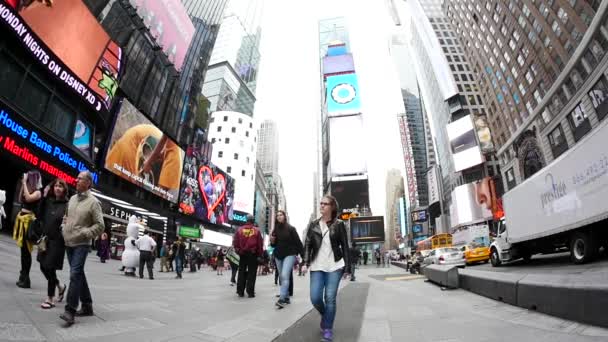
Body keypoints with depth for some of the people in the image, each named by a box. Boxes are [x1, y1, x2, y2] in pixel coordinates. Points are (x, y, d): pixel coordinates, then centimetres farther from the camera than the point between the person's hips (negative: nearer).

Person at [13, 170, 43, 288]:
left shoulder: (38, 192, -11)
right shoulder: (28, 189, 12)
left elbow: (28, 198, -26)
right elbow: (21, 199, 20)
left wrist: (25, 183, -19)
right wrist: (23, 184, 10)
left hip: (29, 221, -9)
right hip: (22, 219, 9)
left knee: (26, 250, -5)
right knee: (23, 249, 14)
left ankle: (25, 278, 3)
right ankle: (23, 275, 24)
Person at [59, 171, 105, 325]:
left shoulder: (93, 202, -10)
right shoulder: (72, 198, 10)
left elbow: (100, 226, -11)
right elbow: (66, 217, 24)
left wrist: (84, 233, -19)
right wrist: (64, 228, 7)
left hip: (81, 244, -7)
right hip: (68, 243, 7)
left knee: (75, 275, -12)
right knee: (79, 274, 13)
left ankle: (70, 310, -7)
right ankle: (87, 306, 24)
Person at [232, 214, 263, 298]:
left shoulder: (239, 230, 1)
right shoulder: (256, 230, -4)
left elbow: (235, 243, 2)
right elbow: (260, 244, -3)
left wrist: (238, 251, 14)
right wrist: (260, 254, 6)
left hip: (242, 254, 2)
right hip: (253, 254, -2)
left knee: (241, 272, 13)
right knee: (252, 273, 4)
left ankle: (240, 291, 15)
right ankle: (250, 292, 2)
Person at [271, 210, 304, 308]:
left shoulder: (291, 228, -7)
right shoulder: (275, 230, 5)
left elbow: (298, 242, -7)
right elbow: (274, 245, 14)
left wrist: (303, 255, -10)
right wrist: (272, 241, -8)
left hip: (289, 255, -5)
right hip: (278, 256, 5)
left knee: (285, 276, -19)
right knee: (282, 277, 11)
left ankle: (281, 299, -19)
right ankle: (286, 298, 22)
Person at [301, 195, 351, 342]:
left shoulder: (339, 224, 0)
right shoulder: (313, 224, 7)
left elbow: (345, 247, 1)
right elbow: (307, 244, 6)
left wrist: (347, 268, -1)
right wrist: (306, 262, -4)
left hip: (334, 266, -2)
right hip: (317, 266, 3)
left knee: (330, 298, -2)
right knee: (315, 298, 0)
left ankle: (328, 329, 18)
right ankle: (325, 315, 32)